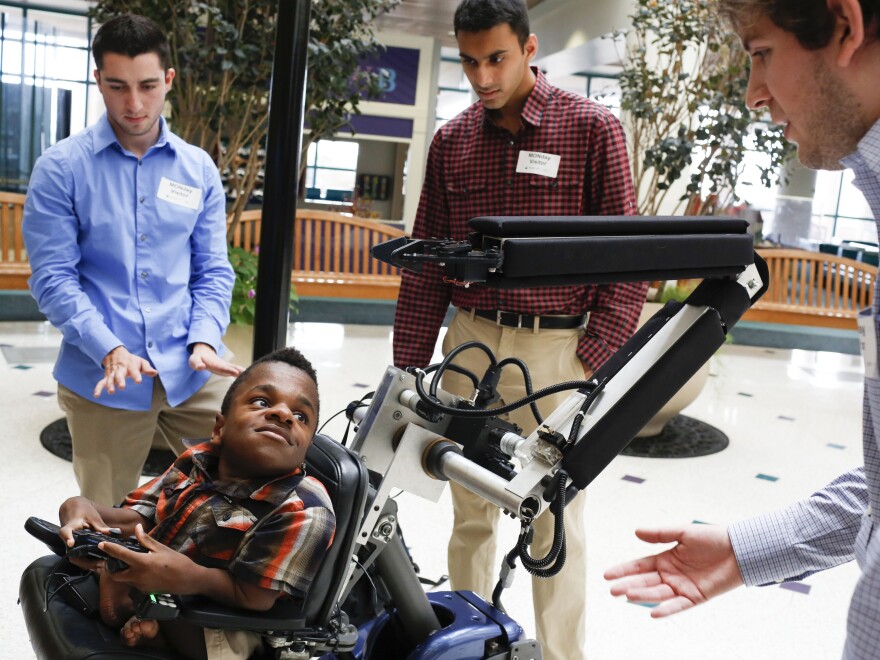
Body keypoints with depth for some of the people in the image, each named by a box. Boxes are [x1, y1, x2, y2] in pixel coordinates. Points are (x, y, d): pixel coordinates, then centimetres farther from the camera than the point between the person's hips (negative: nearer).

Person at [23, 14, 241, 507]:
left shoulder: (200, 169, 7)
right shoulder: (61, 168, -2)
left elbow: (213, 271, 7)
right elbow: (52, 278, -6)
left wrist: (204, 341, -10)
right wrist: (110, 350, -18)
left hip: (192, 373, 2)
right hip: (102, 378, -2)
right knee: (109, 521, 12)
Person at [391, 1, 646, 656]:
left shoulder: (593, 129, -3)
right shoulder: (451, 140, 8)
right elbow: (426, 262, 9)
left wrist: (597, 358, -11)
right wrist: (409, 364, 6)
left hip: (556, 350, -3)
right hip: (470, 345, 4)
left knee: (557, 522, 4)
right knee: (471, 513, 13)